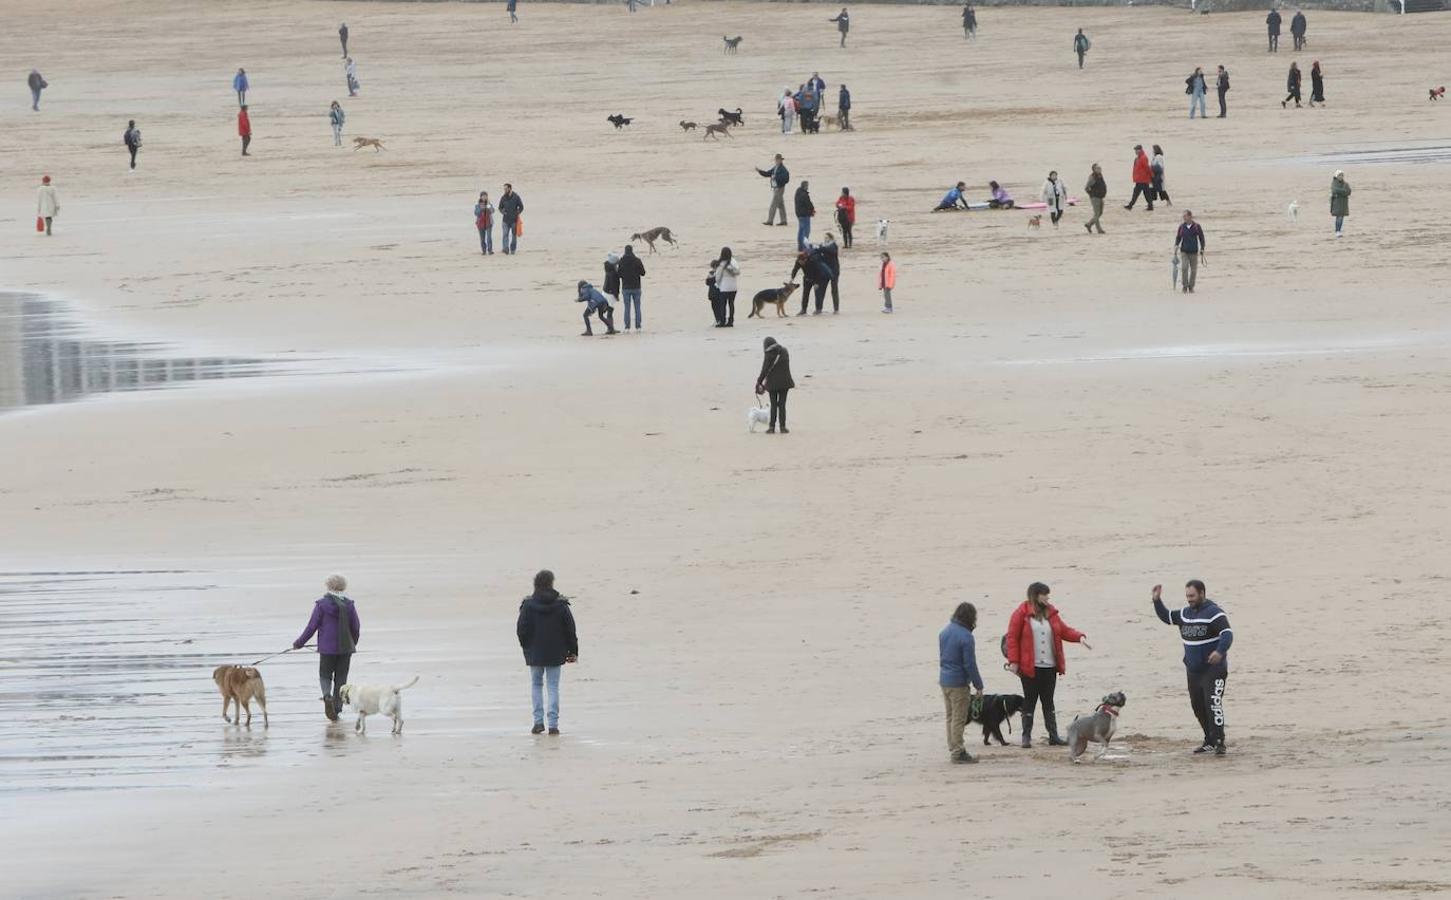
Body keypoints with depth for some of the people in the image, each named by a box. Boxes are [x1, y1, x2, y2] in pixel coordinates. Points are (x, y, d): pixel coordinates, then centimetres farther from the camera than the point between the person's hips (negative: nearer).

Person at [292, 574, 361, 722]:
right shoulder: (349, 604, -1)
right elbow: (356, 628, 5)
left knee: (325, 676, 12)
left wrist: (299, 643, 5)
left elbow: (312, 627, -7)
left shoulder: (321, 604, -9)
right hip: (345, 648, 2)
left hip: (327, 648, -2)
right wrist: (353, 644, 24)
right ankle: (337, 709, 10)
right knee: (341, 678, 12)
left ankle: (327, 696, -18)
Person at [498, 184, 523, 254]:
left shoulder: (516, 197, -3)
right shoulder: (503, 198, 5)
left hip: (514, 219, -1)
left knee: (514, 235, 7)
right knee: (505, 234, -12)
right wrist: (502, 212, -4)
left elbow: (521, 207, 3)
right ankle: (506, 249, -20)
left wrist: (517, 213, -7)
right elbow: (500, 207, 15)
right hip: (506, 220, 1)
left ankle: (513, 249, 18)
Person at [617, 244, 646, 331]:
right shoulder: (637, 260, -8)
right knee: (637, 307, 7)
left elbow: (619, 274, -5)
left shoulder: (621, 261, -7)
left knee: (627, 308, 5)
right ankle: (638, 326, 4)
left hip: (626, 287, 0)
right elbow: (643, 273, -3)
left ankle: (627, 327, 1)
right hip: (636, 287, 0)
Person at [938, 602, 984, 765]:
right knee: (959, 719, -2)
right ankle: (957, 752, 1)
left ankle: (953, 750, 20)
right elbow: (970, 664, -17)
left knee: (951, 718, 15)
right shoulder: (966, 637, -18)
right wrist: (979, 686, -9)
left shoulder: (944, 633, 7)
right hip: (959, 683, -8)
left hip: (944, 680, 8)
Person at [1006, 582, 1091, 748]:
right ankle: (1026, 737, 9)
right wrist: (1013, 661, -12)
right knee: (1029, 701, 2)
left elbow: (1064, 630, 11)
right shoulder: (1021, 614, -6)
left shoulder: (1051, 613, 11)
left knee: (1048, 701, 10)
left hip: (1049, 667, 5)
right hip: (1030, 667, -5)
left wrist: (1079, 637, -7)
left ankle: (1053, 736, 12)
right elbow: (1012, 638, -7)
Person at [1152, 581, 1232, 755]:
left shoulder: (1214, 613, -14)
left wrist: (1220, 651, -41)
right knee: (1198, 707, 12)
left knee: (1213, 705, -16)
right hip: (1193, 670, 8)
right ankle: (1210, 742, 23)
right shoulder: (1185, 613, 10)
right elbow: (1166, 617, 25)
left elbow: (1227, 633, -24)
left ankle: (1219, 743, -15)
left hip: (1213, 668, -8)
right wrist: (1157, 600, 10)